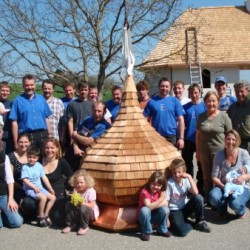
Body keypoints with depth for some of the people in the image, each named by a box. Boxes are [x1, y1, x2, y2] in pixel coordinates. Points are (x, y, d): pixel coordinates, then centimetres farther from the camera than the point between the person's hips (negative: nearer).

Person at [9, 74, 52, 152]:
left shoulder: (41, 99, 11)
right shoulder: (18, 100, 0)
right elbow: (14, 122, -2)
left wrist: (49, 135, 9)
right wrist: (16, 141, -7)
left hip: (42, 135, 3)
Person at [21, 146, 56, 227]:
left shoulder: (39, 166, 6)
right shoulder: (25, 167, -9)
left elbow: (44, 178, 8)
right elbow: (25, 180, -15)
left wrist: (50, 188, 4)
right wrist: (34, 187, -21)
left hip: (39, 188, 6)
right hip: (30, 189, -6)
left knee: (53, 197, -8)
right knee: (43, 197, -29)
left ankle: (45, 215, 4)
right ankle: (40, 217, -11)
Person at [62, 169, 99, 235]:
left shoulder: (91, 191, -21)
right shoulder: (75, 190, -4)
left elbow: (92, 205, -24)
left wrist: (83, 203, -41)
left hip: (91, 212, -5)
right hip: (78, 210, 5)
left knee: (83, 208, -37)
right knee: (68, 204, -15)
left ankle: (84, 227, -13)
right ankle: (70, 225, -5)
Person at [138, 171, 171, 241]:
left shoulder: (161, 191, -9)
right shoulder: (144, 191, -25)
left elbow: (166, 204, -18)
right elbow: (149, 206, -33)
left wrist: (154, 205, -28)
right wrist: (160, 199, -37)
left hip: (156, 216, 4)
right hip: (146, 216, -4)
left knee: (165, 209, -25)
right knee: (145, 210, -37)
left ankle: (162, 230, -2)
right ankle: (146, 232, -14)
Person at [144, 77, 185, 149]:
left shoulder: (175, 101, 2)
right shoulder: (152, 101, 1)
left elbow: (180, 120, 1)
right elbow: (146, 120, 3)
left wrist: (181, 138, -6)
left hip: (171, 137, 0)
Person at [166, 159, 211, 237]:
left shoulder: (186, 180, -3)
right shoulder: (170, 183, -15)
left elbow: (196, 193, -19)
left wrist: (189, 177, -19)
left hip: (185, 208, 5)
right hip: (174, 211, -5)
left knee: (198, 198, -24)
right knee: (182, 231, -32)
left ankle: (200, 222, -3)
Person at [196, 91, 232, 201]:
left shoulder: (223, 116, -6)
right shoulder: (201, 117, 5)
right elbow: (198, 135, 9)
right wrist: (197, 151, 9)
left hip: (219, 152, -3)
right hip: (204, 152, 4)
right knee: (206, 177, 12)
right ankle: (207, 200, 25)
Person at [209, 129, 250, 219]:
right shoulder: (219, 155, -7)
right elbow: (214, 177, -6)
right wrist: (223, 186, -23)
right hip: (223, 186, 1)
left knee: (235, 203, -33)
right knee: (213, 197, -32)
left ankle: (241, 212, 8)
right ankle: (223, 211, 6)